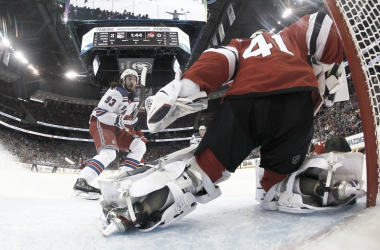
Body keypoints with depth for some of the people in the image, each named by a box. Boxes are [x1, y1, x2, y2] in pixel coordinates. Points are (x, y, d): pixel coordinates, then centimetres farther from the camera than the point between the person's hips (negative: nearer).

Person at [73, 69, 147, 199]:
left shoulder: (135, 98, 12)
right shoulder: (116, 92, -17)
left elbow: (131, 116, 25)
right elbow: (100, 112, -23)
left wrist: (136, 129, 7)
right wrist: (119, 120, -30)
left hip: (116, 128, 9)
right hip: (101, 124, -9)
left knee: (139, 146, -2)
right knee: (109, 153, -33)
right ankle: (82, 182, -40)